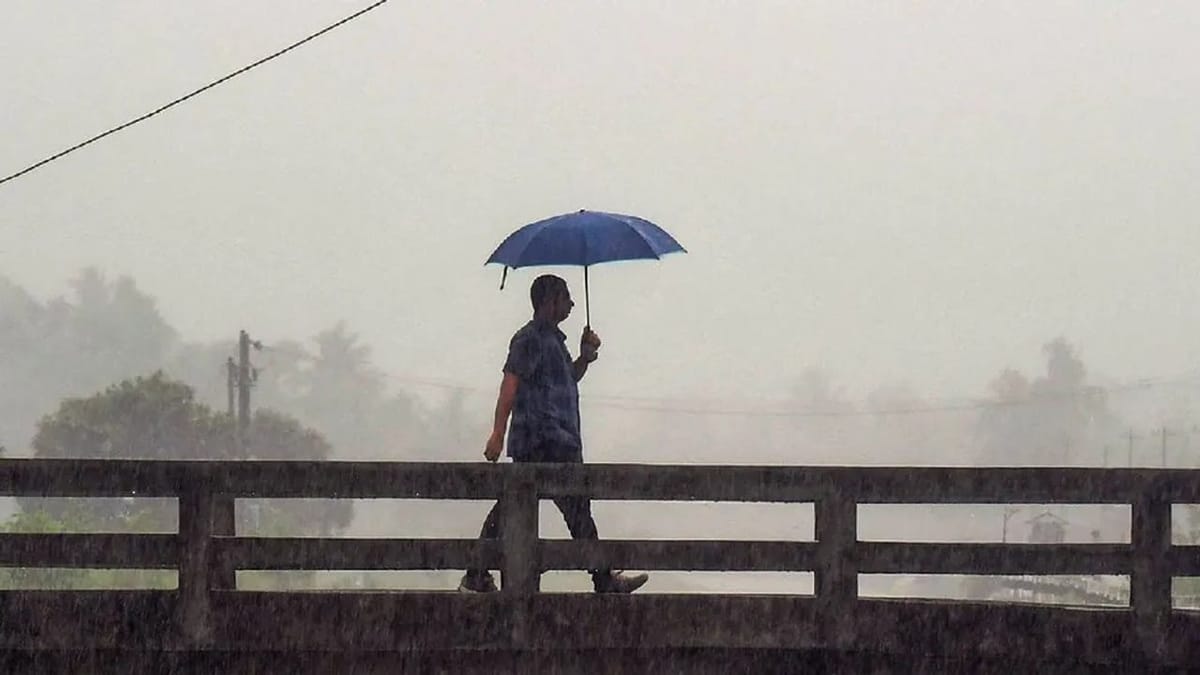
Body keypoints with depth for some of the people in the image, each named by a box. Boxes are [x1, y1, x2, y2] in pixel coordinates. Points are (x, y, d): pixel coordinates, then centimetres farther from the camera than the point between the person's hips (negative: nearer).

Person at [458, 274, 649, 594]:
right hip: (544, 442, -10)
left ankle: (476, 577, 10)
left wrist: (585, 357, 12)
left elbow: (568, 380, 31)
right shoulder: (530, 338, -10)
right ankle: (604, 581, -4)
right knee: (577, 507, -7)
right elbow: (510, 385, -14)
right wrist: (498, 434, -18)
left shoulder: (552, 338, 20)